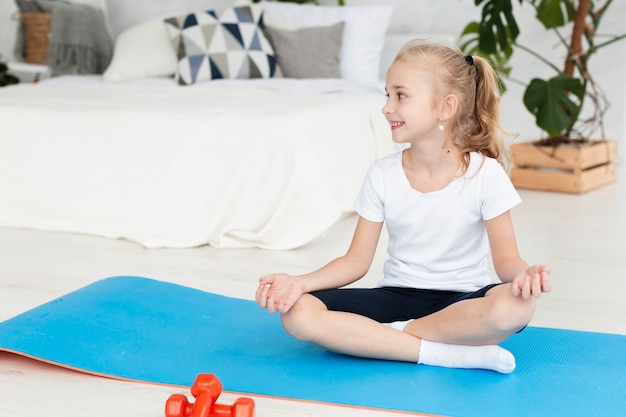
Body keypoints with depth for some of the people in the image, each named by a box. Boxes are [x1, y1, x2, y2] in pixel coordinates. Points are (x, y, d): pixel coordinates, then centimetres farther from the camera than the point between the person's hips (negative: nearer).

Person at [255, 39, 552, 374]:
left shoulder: (485, 174, -9)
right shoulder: (382, 176, -2)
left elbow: (505, 258, -8)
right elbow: (357, 260, 0)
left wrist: (524, 273, -33)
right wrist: (299, 282, -16)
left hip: (461, 300, -2)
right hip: (396, 296, 3)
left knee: (516, 306, -38)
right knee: (297, 314, -24)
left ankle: (386, 335, -21)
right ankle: (451, 353, -26)